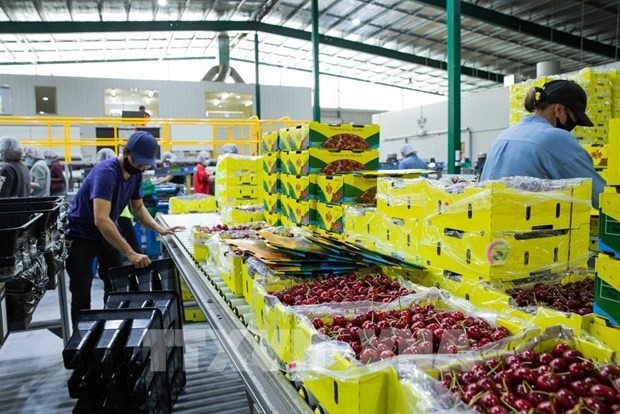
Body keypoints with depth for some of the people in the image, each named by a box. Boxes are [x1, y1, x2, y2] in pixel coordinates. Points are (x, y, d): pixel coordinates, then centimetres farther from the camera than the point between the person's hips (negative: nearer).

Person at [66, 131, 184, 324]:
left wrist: (159, 229, -12)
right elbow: (101, 220, -41)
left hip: (107, 234, 7)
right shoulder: (106, 172, -31)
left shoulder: (135, 173, -7)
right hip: (80, 237, -7)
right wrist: (131, 254, -45)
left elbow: (138, 207, 6)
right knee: (81, 295, -4)